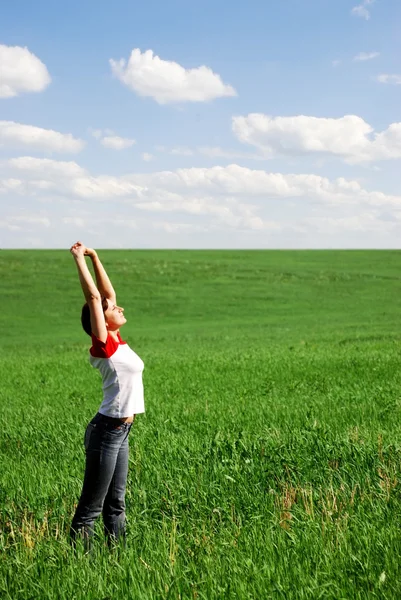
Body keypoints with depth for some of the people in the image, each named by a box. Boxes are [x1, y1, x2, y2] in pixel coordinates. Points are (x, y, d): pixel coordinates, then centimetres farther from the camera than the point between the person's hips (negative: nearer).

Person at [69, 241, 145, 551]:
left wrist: (95, 257, 11)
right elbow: (94, 296, -17)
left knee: (116, 503, 15)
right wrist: (80, 260, -12)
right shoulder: (104, 345, -13)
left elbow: (107, 292, 12)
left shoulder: (117, 341, 7)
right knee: (91, 507, -2)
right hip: (106, 431, -9)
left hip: (120, 432, 9)